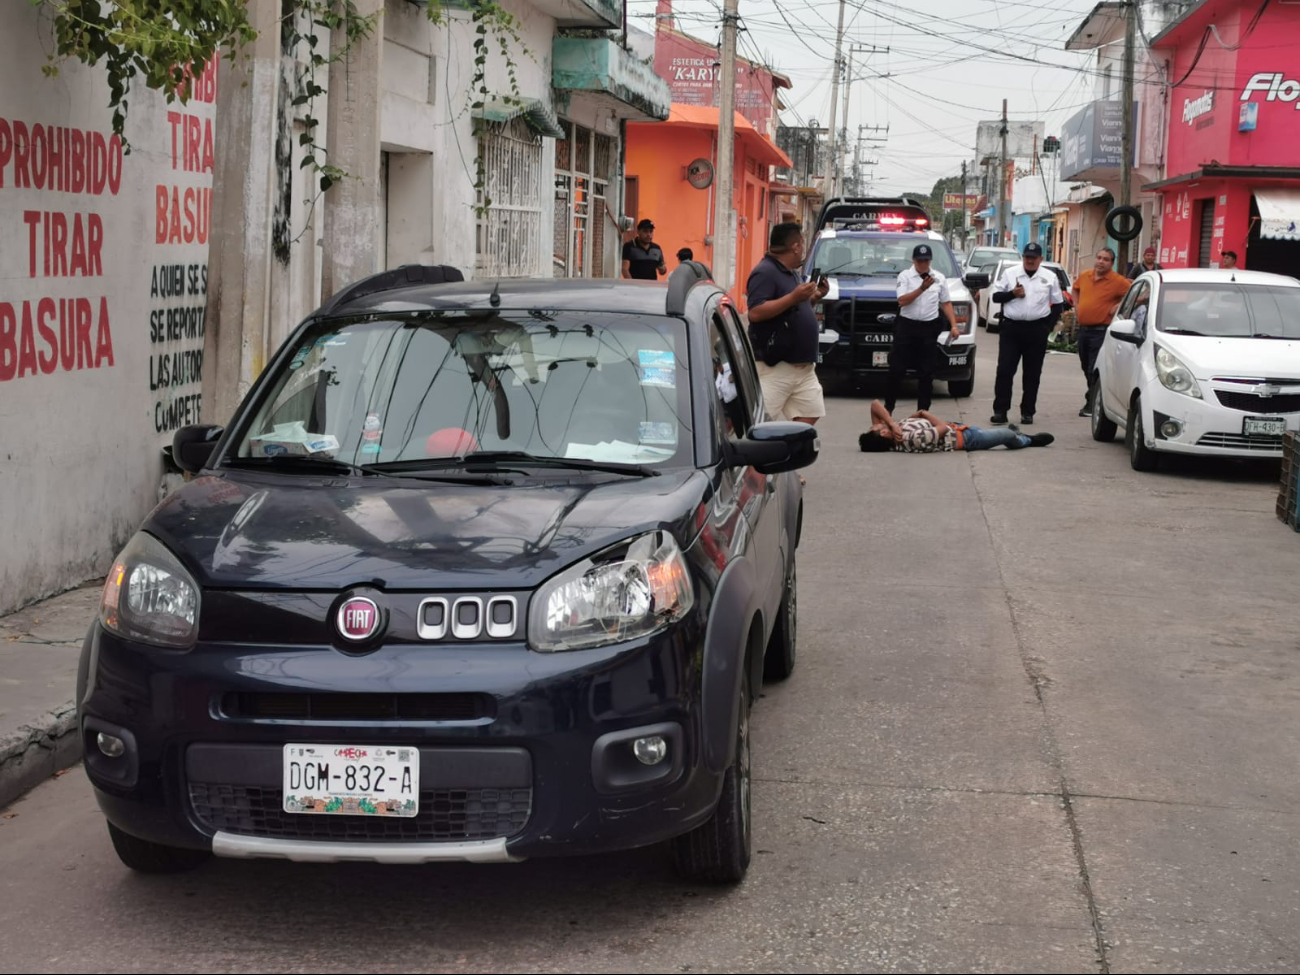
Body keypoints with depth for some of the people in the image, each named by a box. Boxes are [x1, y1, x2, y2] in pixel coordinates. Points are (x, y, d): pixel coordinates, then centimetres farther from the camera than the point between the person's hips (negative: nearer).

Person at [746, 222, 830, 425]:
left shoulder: (792, 273, 17)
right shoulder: (765, 272, -13)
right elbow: (755, 313, -24)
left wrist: (815, 297, 11)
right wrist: (794, 297, -25)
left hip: (803, 367, 10)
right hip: (774, 367, -10)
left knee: (809, 416, 7)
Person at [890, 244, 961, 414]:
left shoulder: (939, 278, 7)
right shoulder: (905, 276, -2)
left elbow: (946, 303, 11)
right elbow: (902, 301, -13)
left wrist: (953, 325, 1)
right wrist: (922, 288, -20)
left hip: (928, 329, 3)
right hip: (906, 326, -2)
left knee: (926, 372, 5)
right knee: (896, 369, -3)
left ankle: (923, 411, 12)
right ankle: (888, 407, 8)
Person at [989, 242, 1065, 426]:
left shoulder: (1050, 277, 6)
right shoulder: (1010, 273, 6)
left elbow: (1058, 304, 10)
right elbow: (995, 296, 7)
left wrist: (1048, 326, 1)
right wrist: (1012, 294, -11)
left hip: (1037, 330, 0)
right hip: (1011, 328, 0)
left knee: (1032, 374, 5)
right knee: (1004, 370, -4)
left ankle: (1027, 412, 13)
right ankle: (1000, 410, -1)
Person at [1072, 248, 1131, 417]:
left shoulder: (1118, 281, -9)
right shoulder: (1084, 276, 10)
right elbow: (1076, 289, 30)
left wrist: (1118, 306, -15)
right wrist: (1077, 305, 17)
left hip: (1101, 331, -7)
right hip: (1083, 329, 7)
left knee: (1095, 371, -9)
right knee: (1086, 368, 15)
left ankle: (1092, 404, -4)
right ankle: (1094, 401, 27)